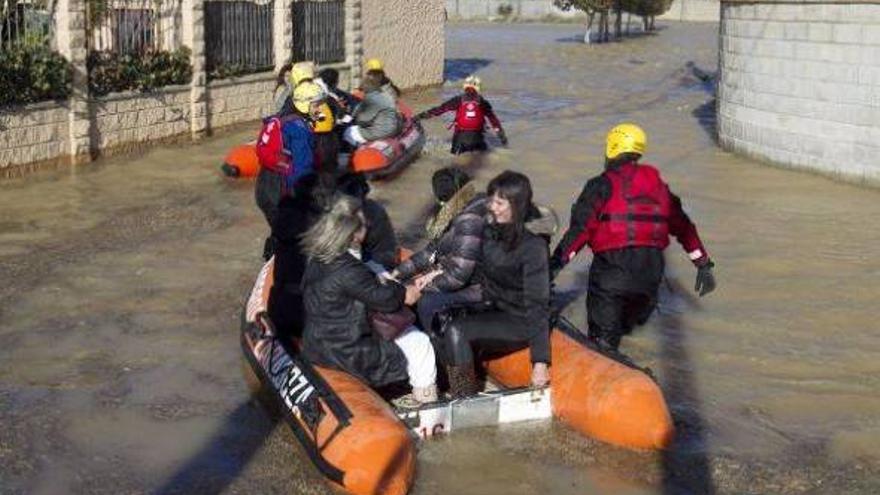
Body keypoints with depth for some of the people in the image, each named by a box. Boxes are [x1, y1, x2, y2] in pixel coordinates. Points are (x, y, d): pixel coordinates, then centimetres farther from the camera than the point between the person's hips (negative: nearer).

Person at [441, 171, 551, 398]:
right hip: (493, 308, 8)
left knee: (456, 330, -27)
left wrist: (540, 361, -24)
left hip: (519, 322, -8)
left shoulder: (533, 246, -21)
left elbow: (536, 305, -22)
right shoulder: (491, 229, 1)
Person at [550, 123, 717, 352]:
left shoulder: (602, 185, 1)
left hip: (612, 263, -4)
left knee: (603, 337, 0)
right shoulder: (657, 184, 17)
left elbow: (580, 228, -10)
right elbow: (683, 226, 17)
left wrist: (556, 262, -11)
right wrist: (703, 264, 20)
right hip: (651, 268, 4)